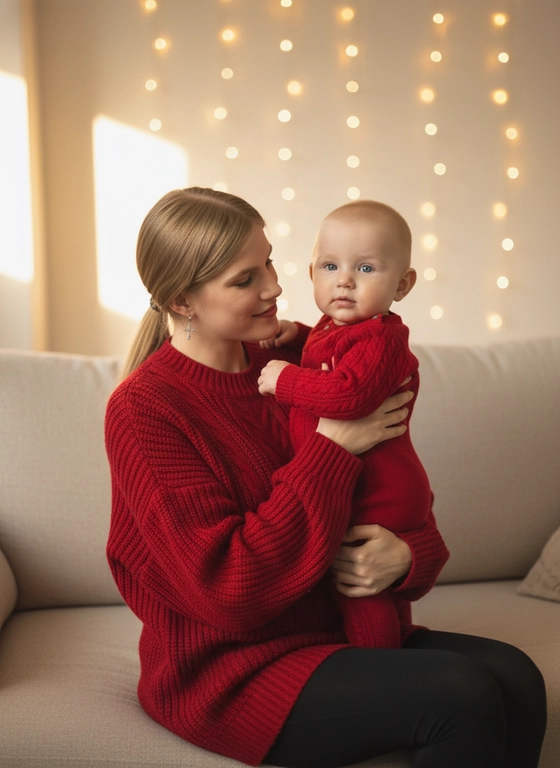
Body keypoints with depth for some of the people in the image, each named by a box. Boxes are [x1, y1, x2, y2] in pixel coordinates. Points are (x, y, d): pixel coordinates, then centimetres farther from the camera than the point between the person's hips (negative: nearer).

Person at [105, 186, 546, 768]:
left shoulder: (285, 360, 4)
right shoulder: (144, 409, -15)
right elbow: (228, 592, -23)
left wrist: (407, 555, -17)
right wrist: (332, 449, -21)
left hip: (329, 631, 6)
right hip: (227, 671, -6)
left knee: (517, 678, -15)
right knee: (462, 698, -25)